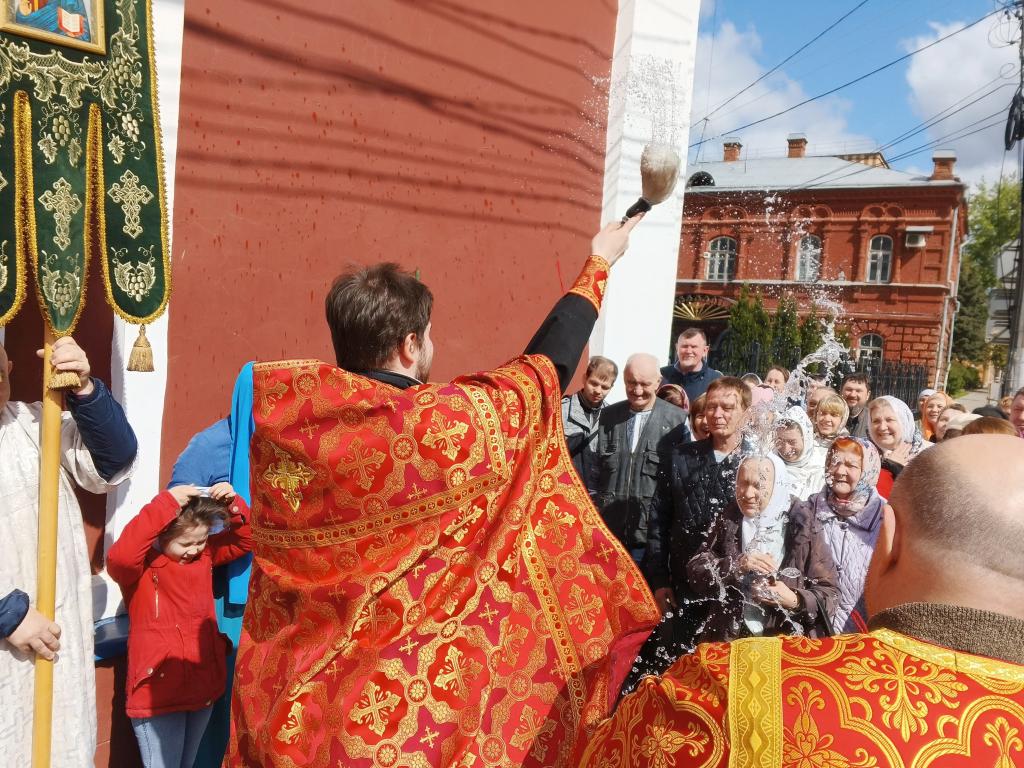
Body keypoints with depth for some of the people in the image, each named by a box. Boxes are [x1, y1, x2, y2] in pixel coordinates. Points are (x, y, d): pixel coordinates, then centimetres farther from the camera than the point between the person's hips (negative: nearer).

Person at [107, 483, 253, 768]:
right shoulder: (143, 563, -15)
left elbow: (246, 540, 9)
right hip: (157, 693, -6)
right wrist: (164, 506, -36)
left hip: (203, 688, 6)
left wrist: (234, 505, -10)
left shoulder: (205, 553, 4)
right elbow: (119, 557, -37)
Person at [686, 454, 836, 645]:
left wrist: (795, 601, -18)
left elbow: (827, 594, 1)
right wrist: (735, 565, -17)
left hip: (789, 641, -1)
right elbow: (695, 571, -1)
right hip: (730, 639, 1)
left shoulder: (804, 527, -1)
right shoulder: (729, 520, 5)